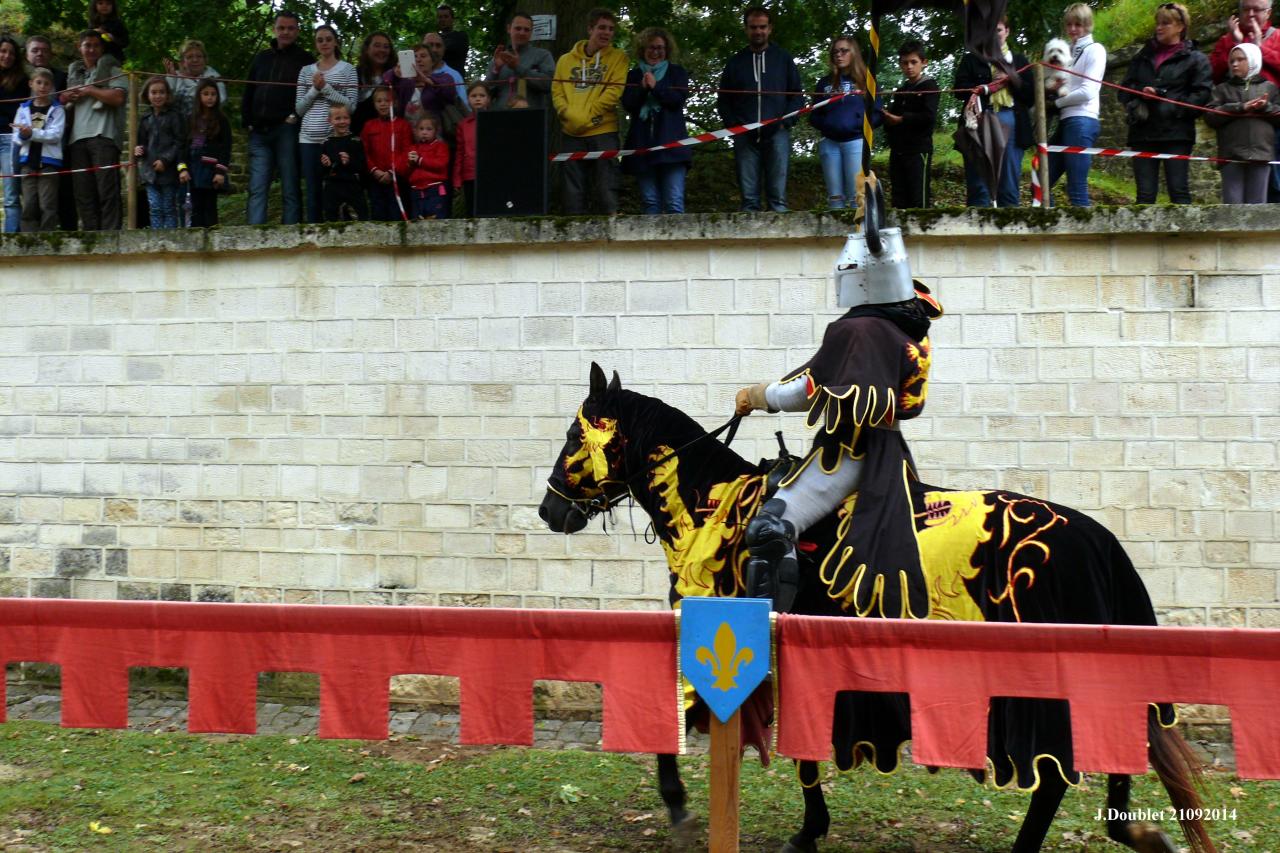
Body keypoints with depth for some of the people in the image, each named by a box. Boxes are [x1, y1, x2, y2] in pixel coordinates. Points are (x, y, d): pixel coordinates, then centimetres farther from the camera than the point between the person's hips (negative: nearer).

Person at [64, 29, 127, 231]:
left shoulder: (111, 70, 10)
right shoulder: (74, 73, 27)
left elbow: (118, 97, -6)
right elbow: (65, 101, 32)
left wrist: (89, 90, 0)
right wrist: (66, 98, 9)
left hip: (103, 136, -6)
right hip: (77, 138, 6)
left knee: (107, 189, -12)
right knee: (83, 191, 0)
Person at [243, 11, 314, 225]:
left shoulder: (305, 60, 5)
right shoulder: (261, 58, 19)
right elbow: (248, 95, 21)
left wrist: (296, 117, -13)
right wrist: (248, 123, 10)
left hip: (287, 132, -4)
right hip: (259, 132, 4)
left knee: (290, 190, -2)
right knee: (257, 190, -2)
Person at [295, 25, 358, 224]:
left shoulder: (347, 69, 5)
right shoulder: (306, 70, 13)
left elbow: (351, 106, -4)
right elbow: (299, 109, 8)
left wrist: (326, 88, -10)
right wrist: (315, 89, -6)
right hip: (309, 138, 3)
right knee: (313, 192, 4)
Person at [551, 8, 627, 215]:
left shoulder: (617, 58, 5)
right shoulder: (566, 60, 13)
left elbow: (614, 91, -6)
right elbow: (557, 92, 7)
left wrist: (587, 116, -13)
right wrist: (571, 116, -12)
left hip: (603, 131, -3)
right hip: (571, 133, 3)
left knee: (606, 188, -4)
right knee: (573, 190, 4)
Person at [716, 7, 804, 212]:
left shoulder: (783, 59, 12)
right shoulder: (736, 63, 15)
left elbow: (797, 95, 10)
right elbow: (723, 100, 15)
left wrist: (785, 123, -4)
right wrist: (734, 124, 0)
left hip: (776, 135, -1)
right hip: (745, 136, 1)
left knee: (777, 195, -8)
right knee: (749, 198, -2)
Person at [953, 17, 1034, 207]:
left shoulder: (1019, 60, 19)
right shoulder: (970, 60, 14)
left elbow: (1031, 96, 10)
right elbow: (961, 90, 0)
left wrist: (1011, 79, -3)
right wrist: (991, 86, -6)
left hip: (1011, 125, 2)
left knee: (1010, 188, 0)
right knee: (978, 187, -6)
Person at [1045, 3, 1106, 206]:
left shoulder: (1094, 50, -1)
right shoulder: (1070, 52, 22)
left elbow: (1088, 92, -11)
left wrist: (1056, 101, -1)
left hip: (1081, 121, -8)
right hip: (1066, 121, 8)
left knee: (1077, 190, -11)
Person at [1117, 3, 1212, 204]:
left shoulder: (1195, 59, 5)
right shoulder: (1142, 57, 21)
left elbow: (1201, 95, -5)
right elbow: (1124, 89, 16)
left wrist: (1172, 109, -12)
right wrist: (1141, 94, -5)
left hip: (1176, 134, -4)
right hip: (1143, 133, 4)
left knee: (1179, 192, -7)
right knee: (1145, 194, 0)